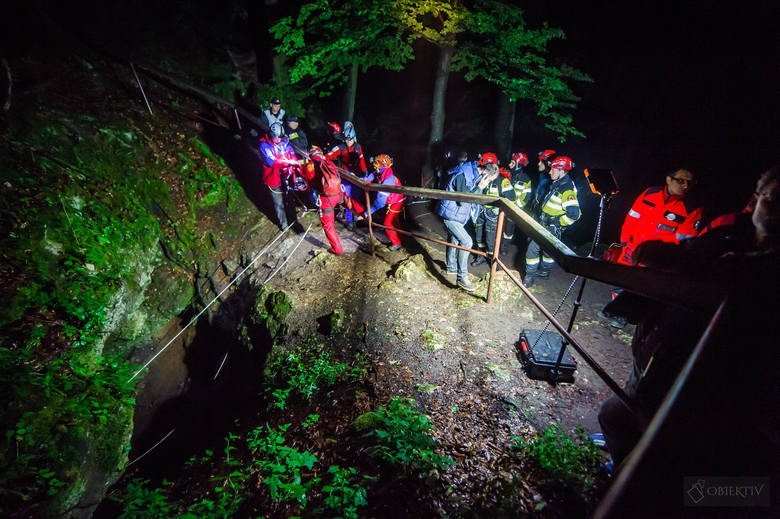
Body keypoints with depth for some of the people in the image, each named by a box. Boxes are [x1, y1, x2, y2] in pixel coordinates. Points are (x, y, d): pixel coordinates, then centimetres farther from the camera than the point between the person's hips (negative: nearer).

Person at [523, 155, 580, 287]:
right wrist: (540, 216, 19)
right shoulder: (557, 183, 7)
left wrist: (557, 223, -20)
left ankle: (529, 276, 1)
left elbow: (573, 214, -29)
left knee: (533, 249, -9)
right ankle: (545, 271, 40)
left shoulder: (567, 189, -23)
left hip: (551, 228, -9)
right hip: (544, 224, 10)